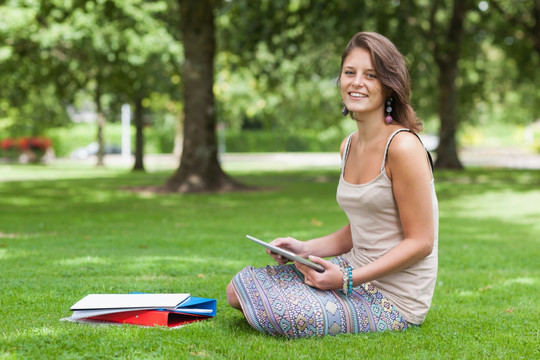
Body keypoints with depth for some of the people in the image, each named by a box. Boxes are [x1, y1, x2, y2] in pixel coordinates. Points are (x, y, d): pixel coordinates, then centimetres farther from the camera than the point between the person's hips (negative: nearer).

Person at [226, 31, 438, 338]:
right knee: (240, 288, 2)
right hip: (357, 273, 8)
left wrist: (348, 279, -22)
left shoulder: (402, 147, -18)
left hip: (394, 298, -8)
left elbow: (421, 242, -17)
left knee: (277, 312, -24)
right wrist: (305, 249, 2)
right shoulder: (349, 147, 9)